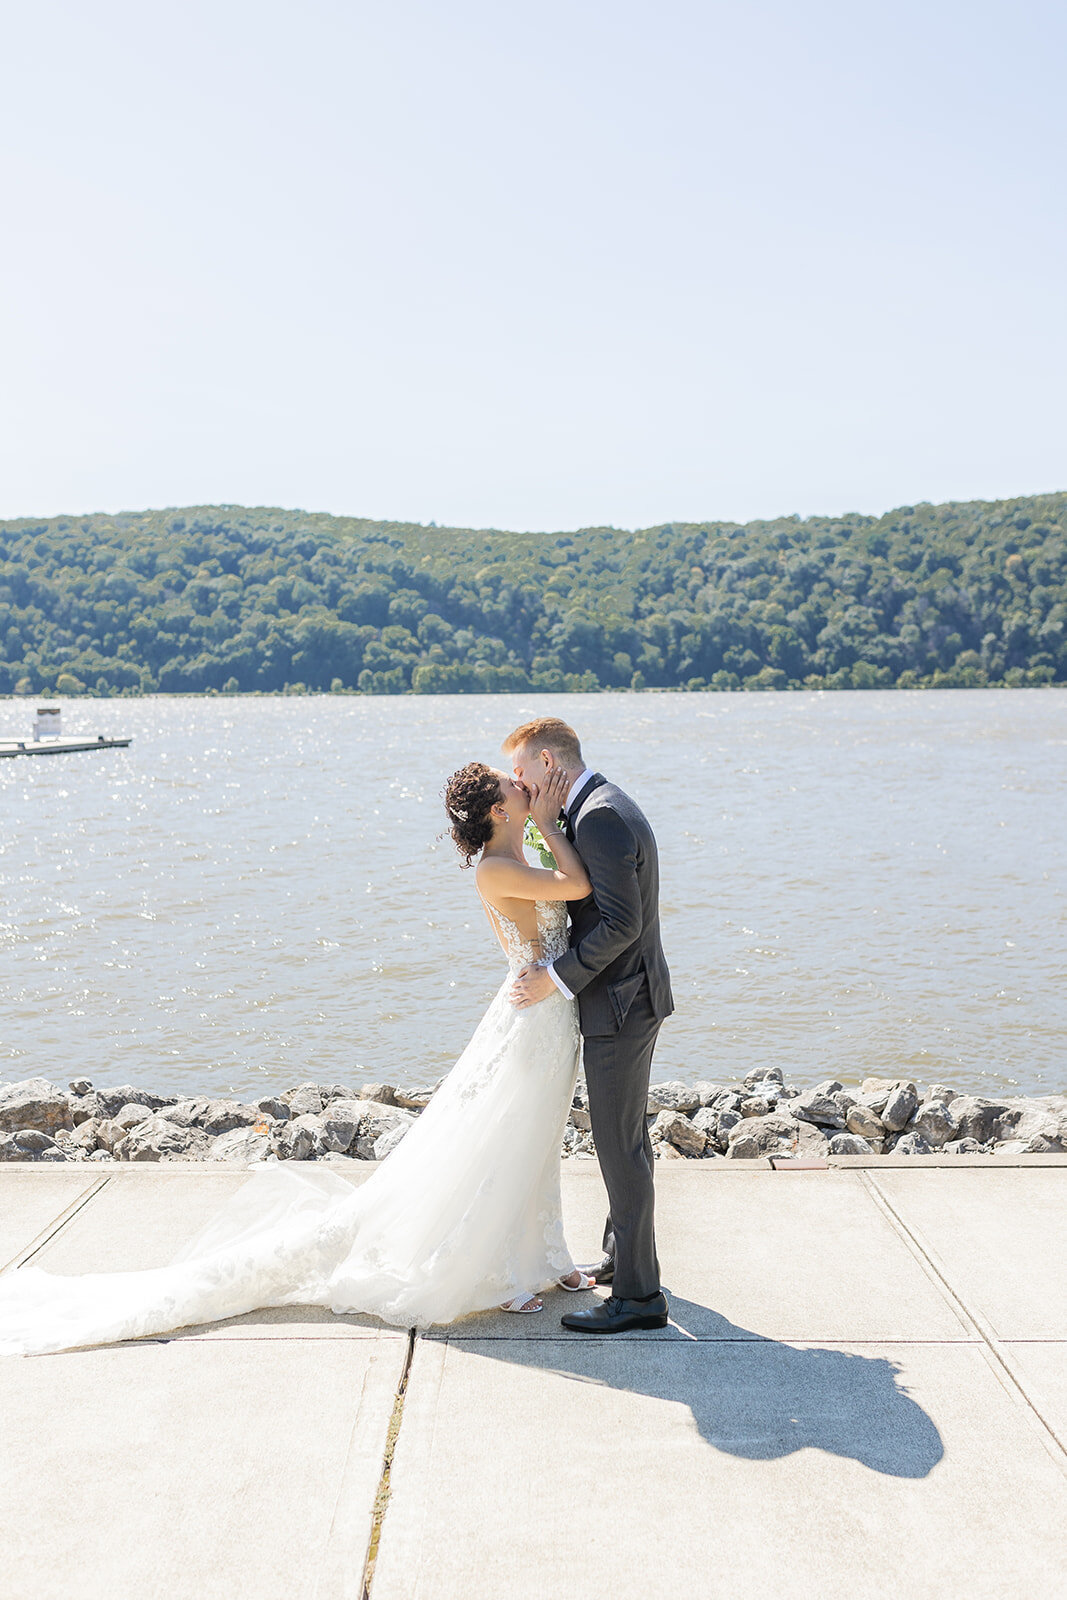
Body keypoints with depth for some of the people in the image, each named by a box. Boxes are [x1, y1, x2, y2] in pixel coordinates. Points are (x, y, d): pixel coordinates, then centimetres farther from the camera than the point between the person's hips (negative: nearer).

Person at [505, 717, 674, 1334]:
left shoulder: (599, 817, -21)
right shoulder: (606, 806, 12)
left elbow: (621, 922, -26)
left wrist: (556, 978, -20)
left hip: (620, 1004, -11)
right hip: (627, 995, 11)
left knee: (621, 1144, -3)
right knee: (625, 1137, 21)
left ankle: (639, 1294, 7)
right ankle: (623, 1256, 36)